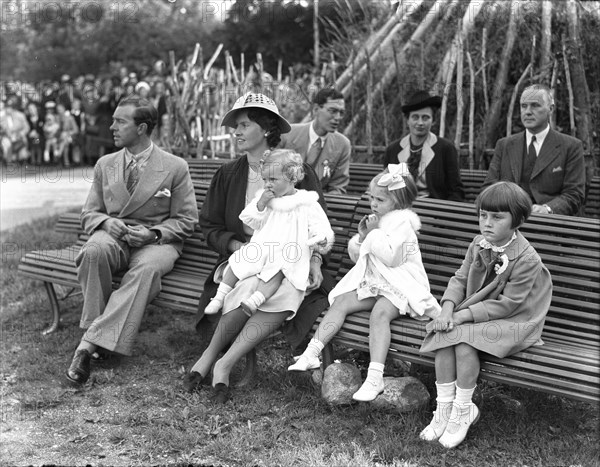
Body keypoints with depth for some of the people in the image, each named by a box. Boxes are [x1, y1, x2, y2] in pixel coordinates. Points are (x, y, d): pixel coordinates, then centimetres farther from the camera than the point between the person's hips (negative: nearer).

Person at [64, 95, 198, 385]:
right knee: (95, 250, -35)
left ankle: (90, 342, -41)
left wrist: (153, 233, -15)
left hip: (157, 242, -2)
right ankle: (93, 327, -26)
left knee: (147, 266, -38)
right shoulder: (105, 165, 14)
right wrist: (106, 222, -9)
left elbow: (186, 221, 4)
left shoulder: (175, 168, 3)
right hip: (113, 236, 3)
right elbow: (88, 214, 16)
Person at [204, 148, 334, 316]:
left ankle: (256, 300, -48)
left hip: (287, 256, -5)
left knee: (275, 271, -33)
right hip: (261, 248, 5)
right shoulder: (264, 198, 11)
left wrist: (322, 239, -30)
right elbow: (254, 223, 6)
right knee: (237, 262, -9)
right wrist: (260, 205, -10)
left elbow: (320, 227, -7)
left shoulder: (307, 204, -3)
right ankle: (220, 297, 2)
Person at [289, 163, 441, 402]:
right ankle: (312, 353, -19)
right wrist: (361, 237, 2)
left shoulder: (402, 222, -8)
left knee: (379, 314, -33)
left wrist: (375, 233, -13)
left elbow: (392, 257, -22)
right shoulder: (375, 220, 18)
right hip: (371, 284, 8)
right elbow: (356, 256, 22)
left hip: (398, 287, -8)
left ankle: (375, 377, -42)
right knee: (340, 302, -12)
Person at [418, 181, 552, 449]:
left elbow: (506, 305, -20)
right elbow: (460, 279, 5)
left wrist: (464, 315, -23)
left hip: (511, 323, -6)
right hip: (475, 314, 6)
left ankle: (462, 411, -13)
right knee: (443, 336, -21)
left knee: (463, 339, -30)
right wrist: (448, 309, -15)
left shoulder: (527, 259, -20)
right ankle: (444, 408, -12)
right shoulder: (479, 245, 2)